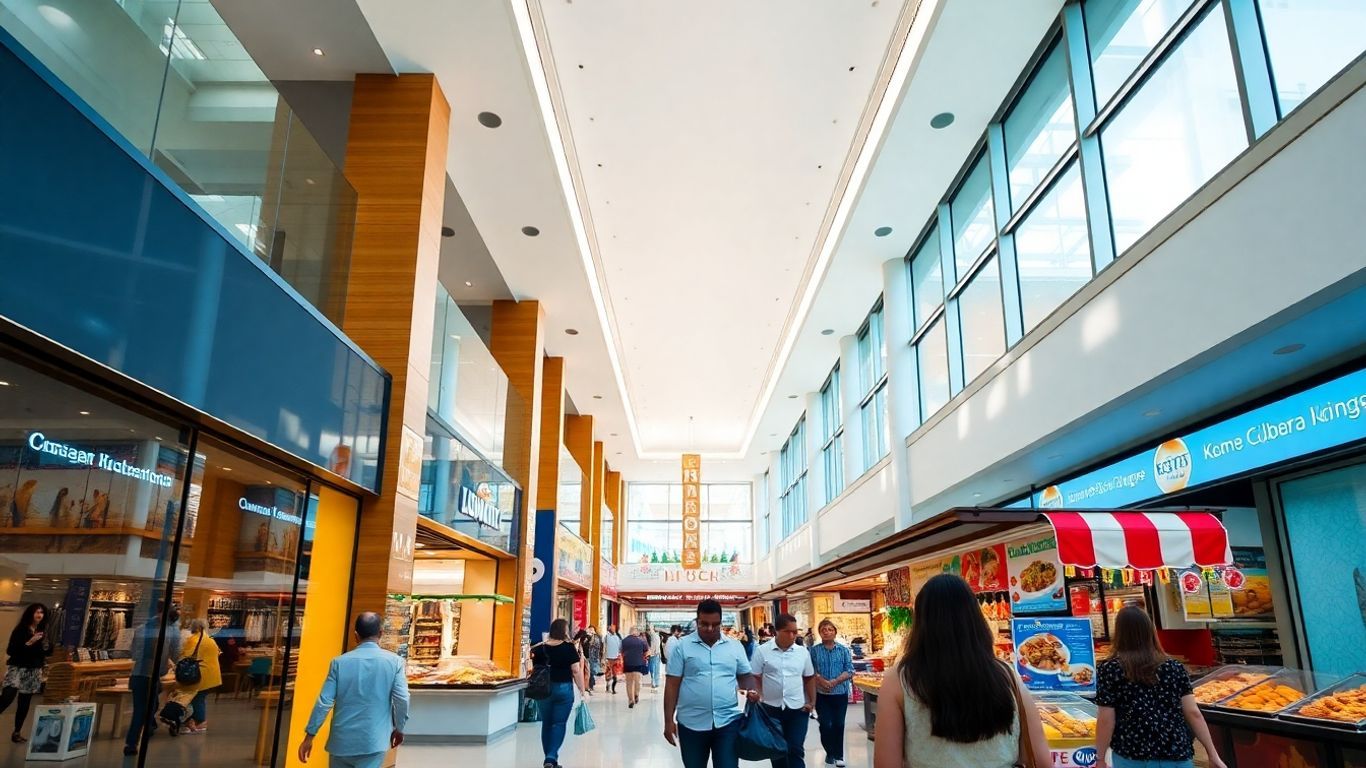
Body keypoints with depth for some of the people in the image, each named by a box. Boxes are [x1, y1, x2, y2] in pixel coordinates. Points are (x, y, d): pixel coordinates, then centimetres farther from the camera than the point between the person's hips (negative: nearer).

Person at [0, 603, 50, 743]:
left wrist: (47, 646, -8)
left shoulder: (43, 632, 7)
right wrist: (28, 643, -22)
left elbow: (48, 651, 13)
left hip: (34, 671, 4)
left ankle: (17, 732, 14)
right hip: (17, 668, -4)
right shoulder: (20, 630, -7)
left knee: (24, 703, 6)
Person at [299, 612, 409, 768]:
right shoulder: (394, 661, -6)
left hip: (342, 740, 2)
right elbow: (402, 700, -9)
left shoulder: (340, 662, -2)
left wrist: (309, 735, 4)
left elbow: (324, 701, -5)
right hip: (373, 741, -2)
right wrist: (398, 728, 7)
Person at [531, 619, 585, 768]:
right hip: (563, 689, -3)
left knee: (546, 723, 15)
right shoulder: (569, 648, -8)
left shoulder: (539, 648, 2)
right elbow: (576, 671, -10)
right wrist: (582, 690, -3)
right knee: (559, 723, 3)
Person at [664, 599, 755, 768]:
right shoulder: (682, 646, -2)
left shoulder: (735, 646, 5)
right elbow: (672, 684, -1)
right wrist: (669, 720, -4)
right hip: (691, 724, -1)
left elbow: (746, 676, 14)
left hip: (728, 722, 1)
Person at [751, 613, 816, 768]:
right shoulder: (762, 651, -5)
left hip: (798, 709, 1)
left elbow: (809, 678, 11)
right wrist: (756, 695, -17)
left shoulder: (802, 652, 3)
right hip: (771, 708, -1)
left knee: (796, 749, 0)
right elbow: (755, 678, -2)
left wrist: (812, 702, 5)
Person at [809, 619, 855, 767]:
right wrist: (822, 681, -19)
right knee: (825, 725, 1)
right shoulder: (814, 650, -1)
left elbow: (850, 671, -4)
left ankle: (839, 755, 20)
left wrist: (835, 681, -16)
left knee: (838, 724, 7)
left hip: (840, 693, 1)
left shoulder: (844, 650, 2)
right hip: (821, 694, -1)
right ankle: (829, 753, 20)